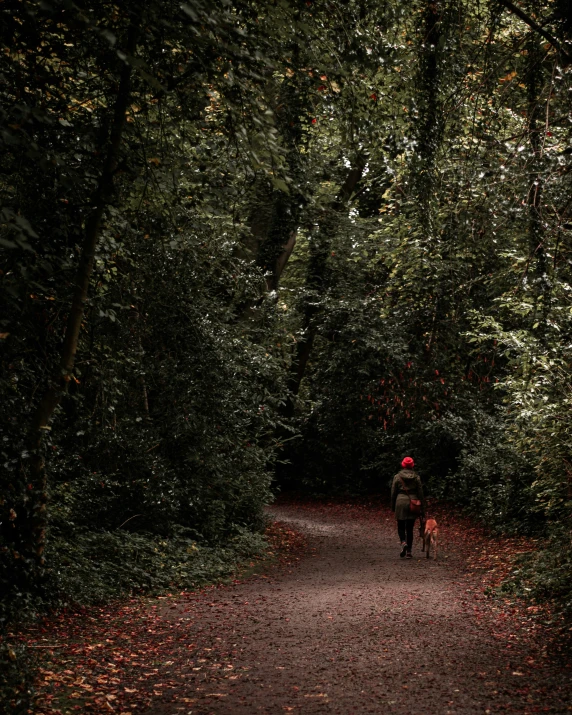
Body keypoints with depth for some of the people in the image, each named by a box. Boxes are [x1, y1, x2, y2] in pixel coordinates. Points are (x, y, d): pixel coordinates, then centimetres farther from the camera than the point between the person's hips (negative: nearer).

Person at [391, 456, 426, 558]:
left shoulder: (397, 477, -2)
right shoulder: (416, 477, 1)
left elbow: (393, 493, 1)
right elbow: (420, 493, 2)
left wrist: (393, 506, 13)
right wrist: (422, 509, 8)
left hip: (401, 502, -1)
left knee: (401, 526, 11)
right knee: (410, 528, 8)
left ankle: (403, 542, -16)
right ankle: (409, 551, 8)